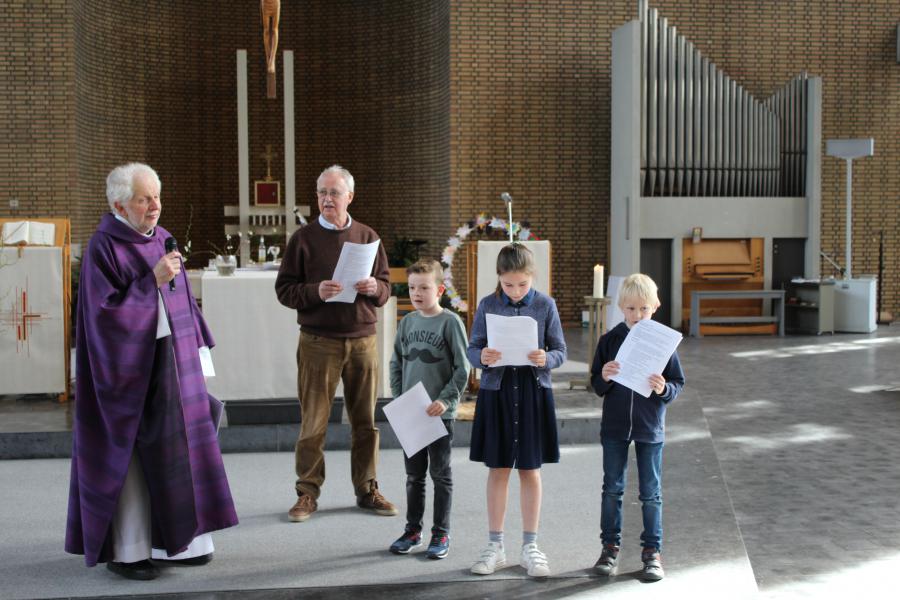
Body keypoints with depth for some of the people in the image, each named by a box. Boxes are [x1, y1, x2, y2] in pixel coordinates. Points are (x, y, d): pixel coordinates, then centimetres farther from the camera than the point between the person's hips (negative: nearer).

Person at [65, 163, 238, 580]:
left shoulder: (162, 240, 10)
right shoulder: (103, 248, -10)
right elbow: (104, 311, -17)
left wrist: (197, 345, 12)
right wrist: (151, 281, -22)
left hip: (174, 358, 7)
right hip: (131, 365, -6)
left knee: (177, 445, 8)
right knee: (128, 455, 0)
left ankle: (177, 539, 18)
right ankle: (123, 550, 10)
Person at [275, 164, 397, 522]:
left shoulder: (367, 237, 10)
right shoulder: (303, 239, 3)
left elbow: (386, 288, 12)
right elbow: (284, 290, 0)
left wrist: (374, 288, -11)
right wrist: (315, 291, -17)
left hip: (362, 340, 3)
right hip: (318, 341, -2)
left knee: (365, 420, 8)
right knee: (313, 422, 0)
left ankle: (367, 490, 19)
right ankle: (308, 492, 11)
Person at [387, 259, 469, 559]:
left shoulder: (450, 322, -9)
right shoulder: (407, 322, 6)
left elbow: (463, 368, -10)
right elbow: (396, 363, 13)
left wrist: (445, 400, -17)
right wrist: (399, 397, 3)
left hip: (440, 412, -5)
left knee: (440, 474, 5)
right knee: (414, 475, 13)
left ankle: (441, 534, 15)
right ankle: (413, 530, 24)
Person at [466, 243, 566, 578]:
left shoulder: (545, 305, -2)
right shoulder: (487, 305, 0)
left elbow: (561, 351, 0)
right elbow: (472, 349, 2)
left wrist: (546, 359, -21)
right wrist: (482, 358, -21)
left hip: (533, 392, -1)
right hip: (496, 390, 1)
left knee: (530, 471, 8)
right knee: (498, 470, 9)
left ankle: (530, 547, 20)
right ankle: (495, 546, 20)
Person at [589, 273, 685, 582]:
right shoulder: (609, 340, -1)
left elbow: (678, 382, 0)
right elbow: (596, 386, 3)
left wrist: (664, 389, -20)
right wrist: (604, 378, -19)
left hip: (650, 427, -1)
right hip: (615, 426, 1)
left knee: (651, 492, 7)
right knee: (612, 488, 10)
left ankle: (652, 550, 19)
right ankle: (610, 546, 22)